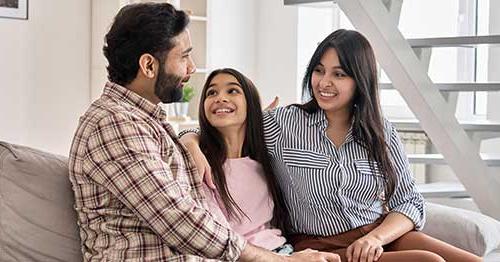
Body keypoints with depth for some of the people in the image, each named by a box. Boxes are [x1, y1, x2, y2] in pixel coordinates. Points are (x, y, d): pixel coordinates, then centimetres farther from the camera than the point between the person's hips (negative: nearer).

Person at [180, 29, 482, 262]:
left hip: (384, 236, 4)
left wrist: (376, 237, -12)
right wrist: (193, 146, -17)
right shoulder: (282, 124, 1)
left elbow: (410, 202, 7)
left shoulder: (382, 132, 8)